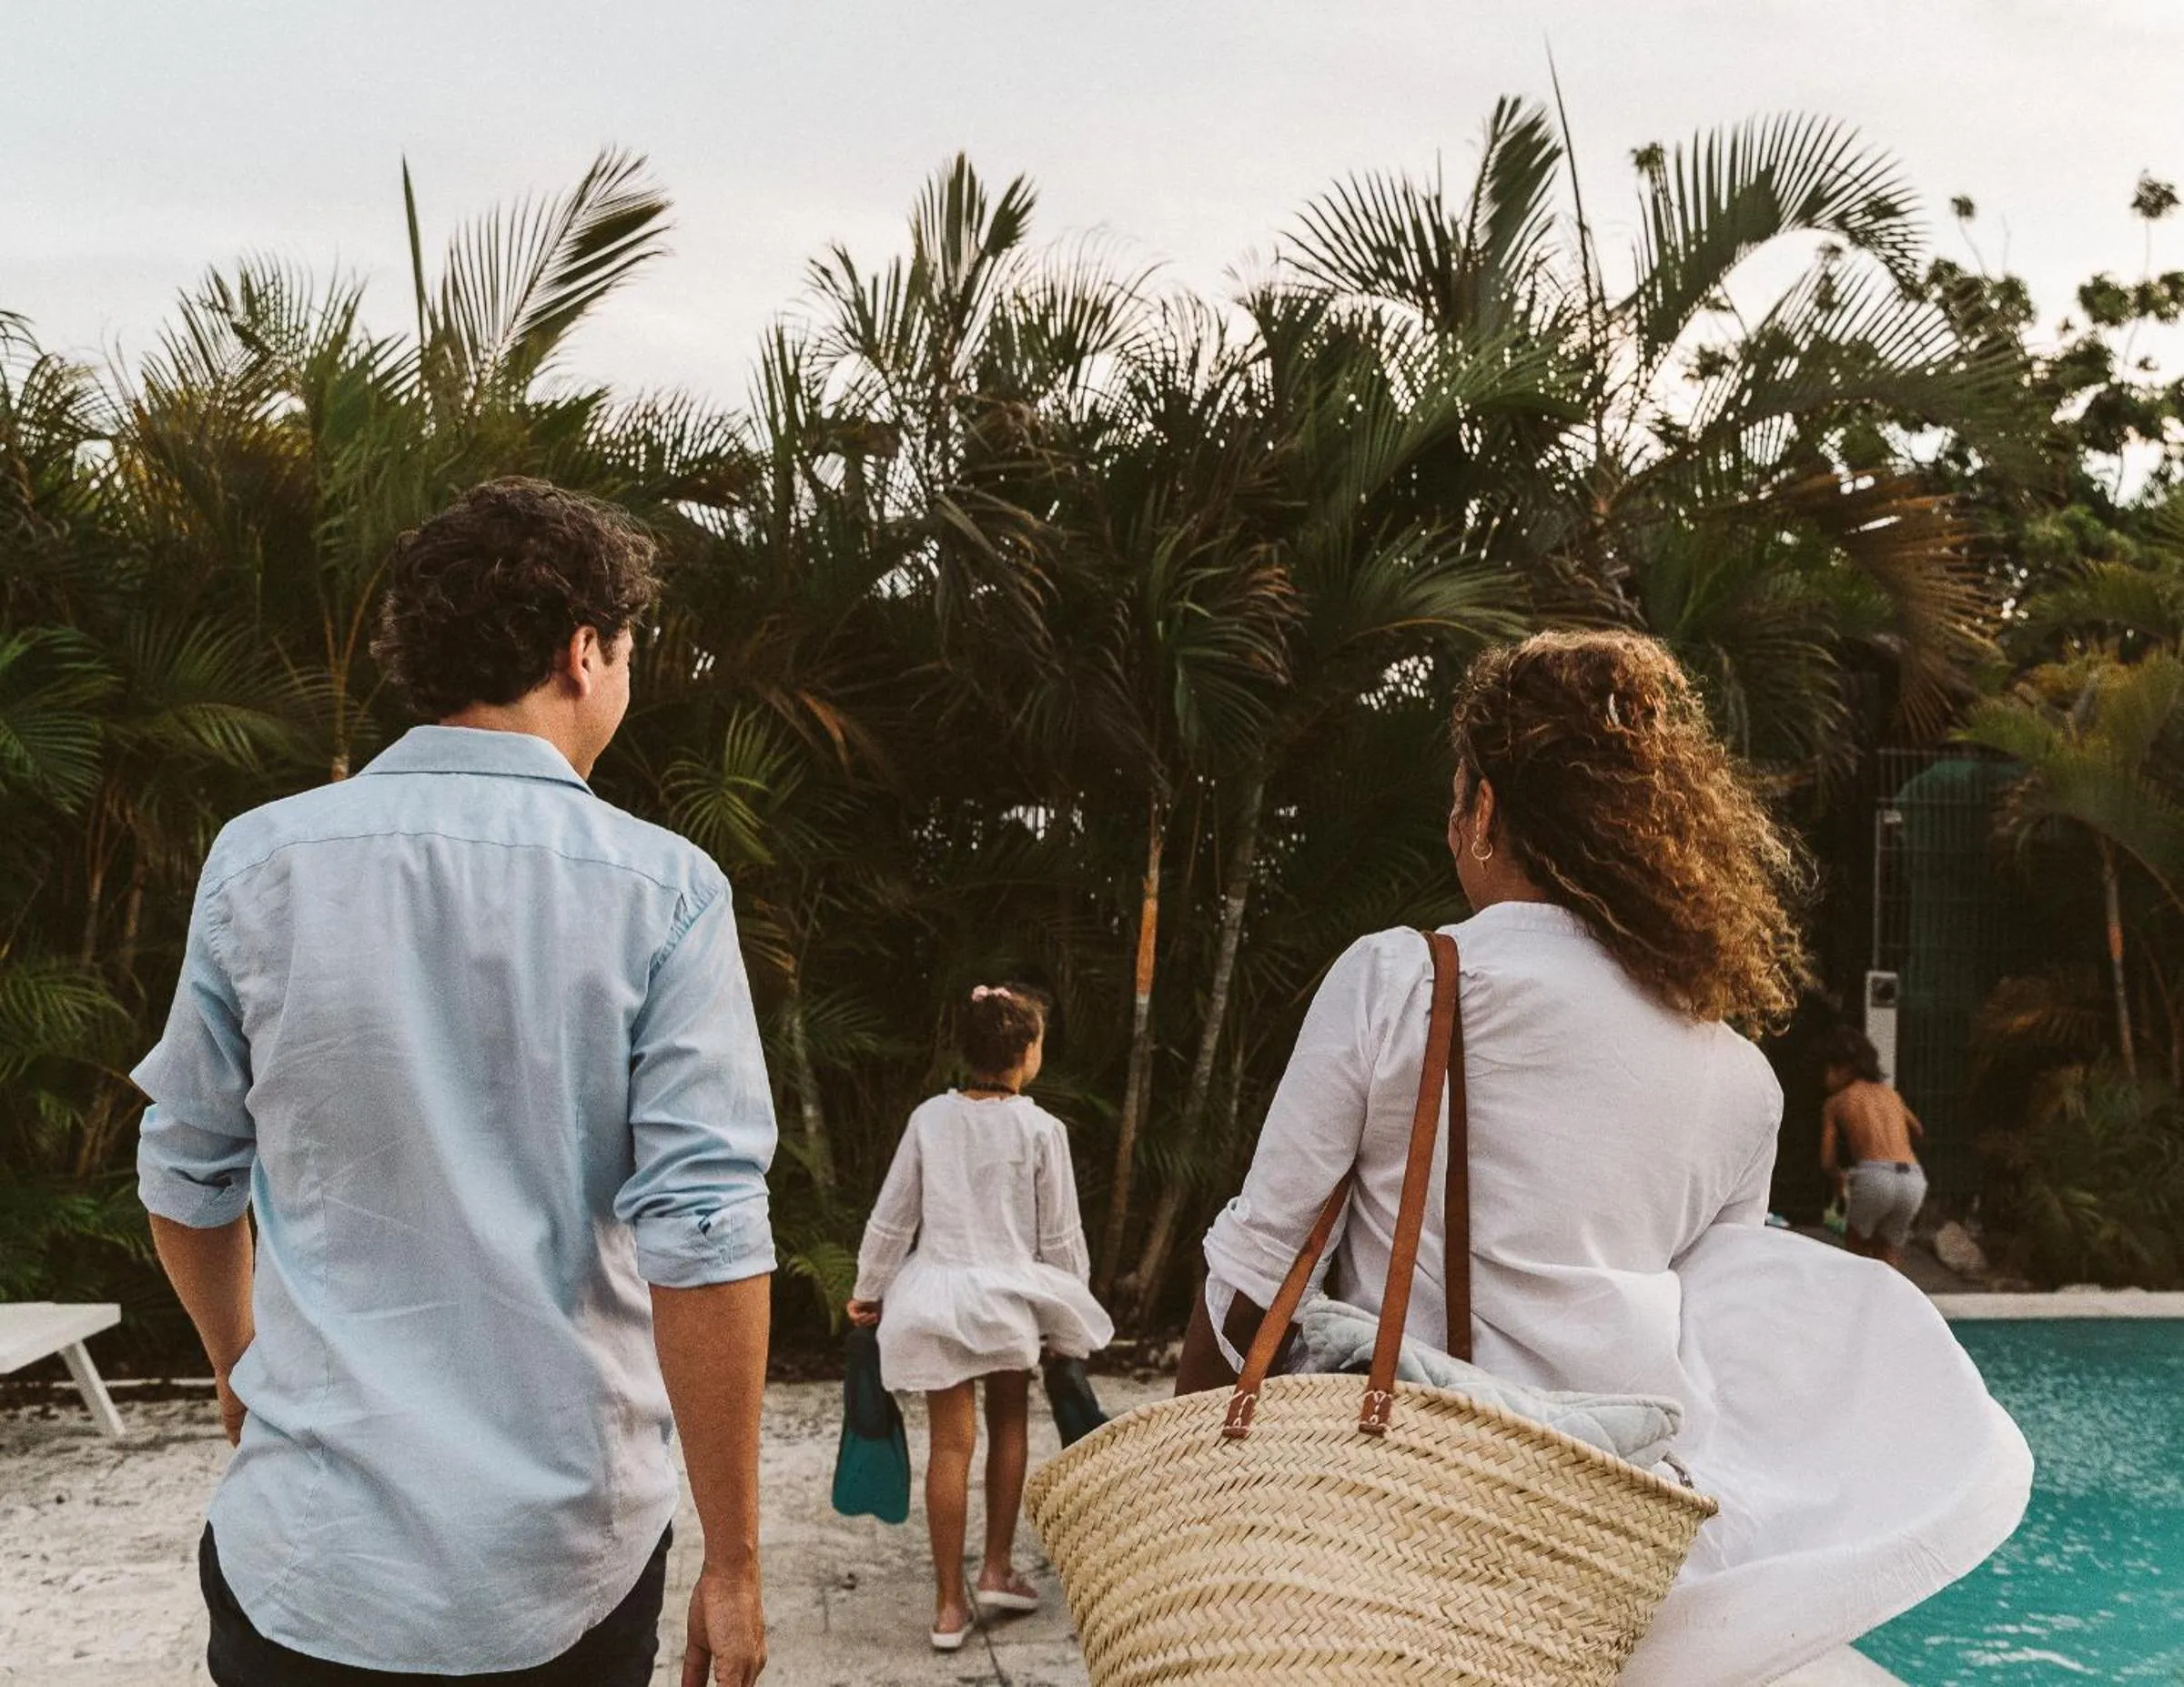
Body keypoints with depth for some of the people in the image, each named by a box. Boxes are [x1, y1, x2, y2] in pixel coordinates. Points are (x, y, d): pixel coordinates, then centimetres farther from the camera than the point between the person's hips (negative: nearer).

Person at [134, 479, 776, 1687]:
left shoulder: (260, 861, -5)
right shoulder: (663, 891, -12)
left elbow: (188, 1179, 5)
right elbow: (704, 1244, -16)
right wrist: (733, 1566, -7)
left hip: (311, 1545, 1)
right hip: (567, 1566, -1)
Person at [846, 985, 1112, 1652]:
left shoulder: (930, 1118, -2)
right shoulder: (1042, 1129, -9)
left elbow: (891, 1217, 4)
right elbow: (1060, 1236, -3)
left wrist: (869, 1290, 17)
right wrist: (1069, 1302, 12)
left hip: (935, 1294, 2)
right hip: (1010, 1294, -2)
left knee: (951, 1443, 5)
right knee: (1009, 1424, 20)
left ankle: (949, 1604, 11)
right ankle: (997, 1570, 22)